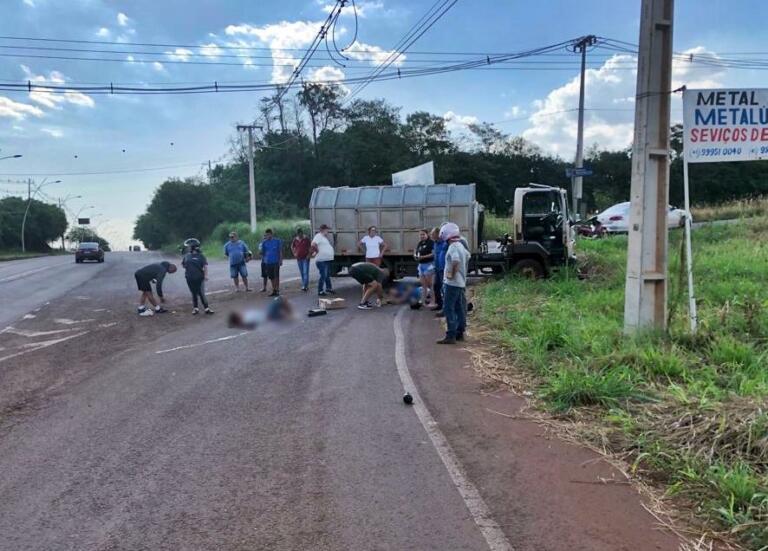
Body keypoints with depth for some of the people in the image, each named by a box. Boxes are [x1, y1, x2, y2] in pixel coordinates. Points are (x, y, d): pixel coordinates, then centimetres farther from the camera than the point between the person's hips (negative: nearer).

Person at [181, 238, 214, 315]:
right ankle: (195, 308, 20)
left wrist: (206, 275, -17)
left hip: (199, 278, -4)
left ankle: (207, 308, 4)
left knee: (201, 294, -3)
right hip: (190, 279, 4)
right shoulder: (187, 256, 6)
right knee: (194, 294, 11)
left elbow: (205, 266, -10)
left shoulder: (200, 256, -6)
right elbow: (183, 264, 21)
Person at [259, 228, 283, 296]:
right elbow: (261, 252, 7)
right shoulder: (264, 242, 8)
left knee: (276, 276, -3)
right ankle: (274, 290, 17)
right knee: (271, 277, 8)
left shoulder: (277, 241, 0)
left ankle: (277, 290, 3)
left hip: (275, 261, -3)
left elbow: (280, 251, 1)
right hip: (267, 262, 3)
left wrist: (281, 260, -3)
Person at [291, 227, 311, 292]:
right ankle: (305, 286, 18)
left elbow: (311, 247, -3)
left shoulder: (306, 239, -6)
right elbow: (292, 247, 20)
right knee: (301, 273, 9)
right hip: (299, 258, 4)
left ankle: (305, 286, -14)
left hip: (305, 258, -4)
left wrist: (309, 254, -11)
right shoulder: (295, 240, 5)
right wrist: (294, 253, 9)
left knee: (305, 272, -12)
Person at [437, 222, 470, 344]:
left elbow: (456, 261, -32)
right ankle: (460, 333, 21)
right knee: (459, 308, 14)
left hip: (452, 283, -10)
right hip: (461, 282, 10)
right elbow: (467, 256, 30)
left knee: (449, 309, -8)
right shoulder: (460, 245, 13)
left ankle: (451, 336, -9)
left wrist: (451, 274, -20)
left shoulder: (453, 247, -17)